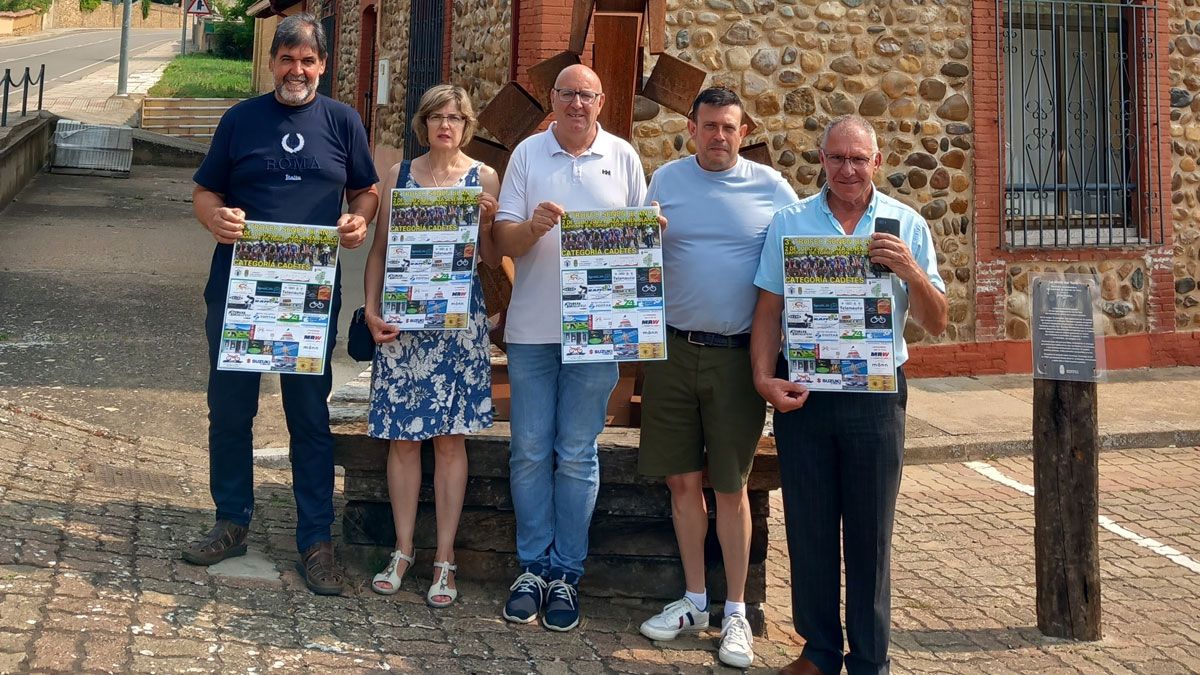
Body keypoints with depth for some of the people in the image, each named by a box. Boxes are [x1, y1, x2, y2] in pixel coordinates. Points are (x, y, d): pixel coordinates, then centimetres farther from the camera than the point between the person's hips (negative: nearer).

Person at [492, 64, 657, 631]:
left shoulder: (623, 156, 6)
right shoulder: (528, 154, 5)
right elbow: (504, 240, 1)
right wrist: (533, 227, -20)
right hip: (531, 326, 1)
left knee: (577, 456, 4)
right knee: (530, 452, 5)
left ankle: (567, 572, 14)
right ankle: (533, 566, 17)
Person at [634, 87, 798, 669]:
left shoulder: (770, 187, 1)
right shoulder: (666, 180, 6)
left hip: (737, 354, -2)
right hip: (672, 350, 2)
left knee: (730, 486, 3)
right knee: (684, 479, 8)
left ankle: (735, 612, 15)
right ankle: (694, 600, 22)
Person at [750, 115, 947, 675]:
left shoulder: (907, 226, 3)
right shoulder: (789, 223, 4)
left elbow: (936, 323, 1)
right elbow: (768, 309, 4)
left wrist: (910, 271, -17)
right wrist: (764, 377, -9)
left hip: (876, 394, -1)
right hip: (801, 391, 1)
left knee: (869, 531, 5)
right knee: (809, 525, 8)